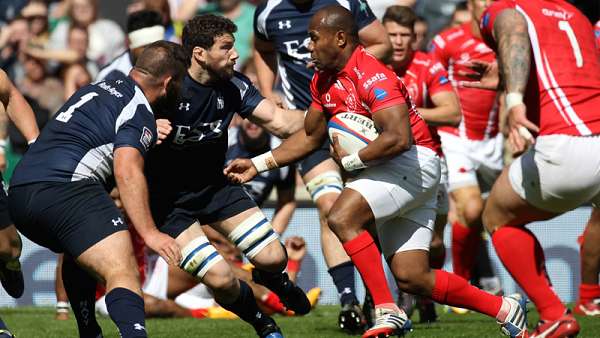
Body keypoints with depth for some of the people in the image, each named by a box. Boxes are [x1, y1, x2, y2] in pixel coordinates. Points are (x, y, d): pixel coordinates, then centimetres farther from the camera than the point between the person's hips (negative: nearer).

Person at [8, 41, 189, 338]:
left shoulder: (101, 87, 26)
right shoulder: (140, 111, 0)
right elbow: (127, 171, -15)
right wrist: (149, 233, -20)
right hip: (66, 188, -9)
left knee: (76, 254, 36)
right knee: (123, 274, -20)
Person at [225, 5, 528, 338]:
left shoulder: (371, 75, -20)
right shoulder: (323, 82, 8)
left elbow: (398, 138, -31)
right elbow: (309, 137, 22)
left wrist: (349, 160, -20)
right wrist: (257, 164, 15)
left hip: (414, 163, -9)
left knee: (342, 217, -25)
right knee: (411, 278, 4)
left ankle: (387, 311, -21)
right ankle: (504, 309, 18)